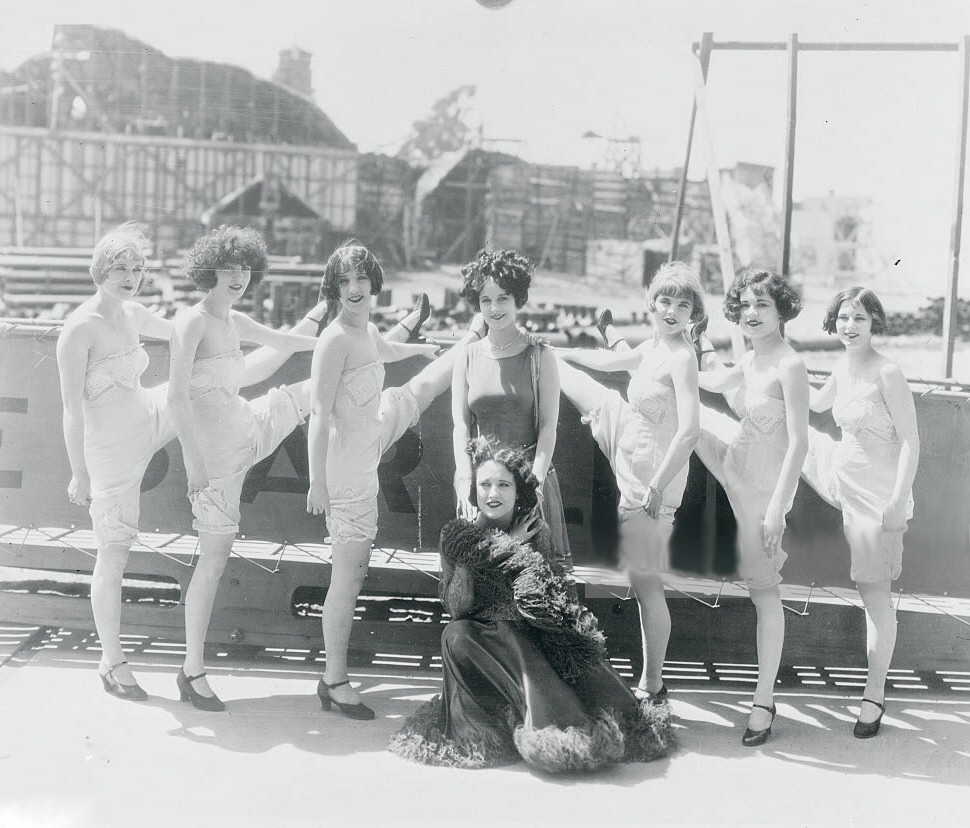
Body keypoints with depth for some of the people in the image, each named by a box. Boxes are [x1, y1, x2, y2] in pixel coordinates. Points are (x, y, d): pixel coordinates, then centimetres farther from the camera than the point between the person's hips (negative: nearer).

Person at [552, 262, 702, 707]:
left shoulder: (682, 358, -23)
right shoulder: (653, 347, 4)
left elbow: (690, 430, -32)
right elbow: (607, 360, 24)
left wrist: (658, 486, -32)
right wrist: (560, 350, 37)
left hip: (652, 473, -8)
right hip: (628, 447, 9)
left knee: (645, 583, -1)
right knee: (585, 390, 26)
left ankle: (652, 686, 9)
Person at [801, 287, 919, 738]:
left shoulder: (887, 374, -19)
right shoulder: (842, 370, 3)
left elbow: (910, 442, -19)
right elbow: (816, 402, 26)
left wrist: (898, 502, -24)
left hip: (878, 491, -7)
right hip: (844, 477, 7)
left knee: (874, 592, 0)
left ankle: (874, 694, 11)